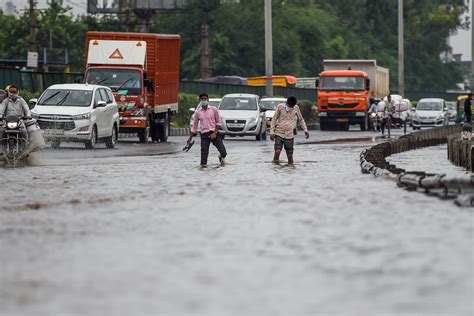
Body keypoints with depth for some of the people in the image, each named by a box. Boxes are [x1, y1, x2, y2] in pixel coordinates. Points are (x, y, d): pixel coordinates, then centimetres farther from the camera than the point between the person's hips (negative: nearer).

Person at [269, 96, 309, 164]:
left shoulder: (296, 108, 2)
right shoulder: (280, 107, -3)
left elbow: (301, 119, 16)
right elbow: (274, 119, 3)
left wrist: (305, 130, 9)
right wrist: (272, 131, -3)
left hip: (289, 136, 2)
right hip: (279, 134, -2)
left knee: (290, 155, 2)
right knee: (277, 152, -17)